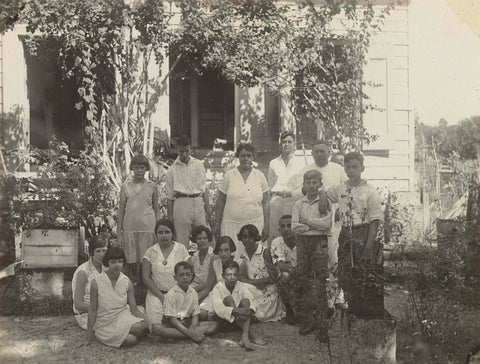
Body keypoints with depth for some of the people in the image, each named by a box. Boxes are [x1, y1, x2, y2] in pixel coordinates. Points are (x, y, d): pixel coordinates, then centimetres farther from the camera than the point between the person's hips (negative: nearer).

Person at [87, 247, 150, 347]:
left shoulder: (127, 282, -4)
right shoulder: (97, 282, -13)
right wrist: (89, 337, -4)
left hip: (123, 317, 2)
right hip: (105, 325, -2)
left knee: (142, 327, -29)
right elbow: (92, 311, -7)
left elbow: (134, 309, -2)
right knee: (131, 340, -26)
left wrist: (148, 324, -15)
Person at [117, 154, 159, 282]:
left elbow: (156, 210, 10)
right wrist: (118, 233, 4)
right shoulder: (125, 186, 6)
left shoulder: (152, 186, 6)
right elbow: (121, 211, 7)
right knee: (131, 262, 1)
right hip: (129, 229, 1)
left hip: (147, 228, 0)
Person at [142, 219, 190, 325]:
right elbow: (145, 277, 1)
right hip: (156, 293, 0)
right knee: (155, 323, -22)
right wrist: (161, 296, -8)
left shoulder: (181, 249, 5)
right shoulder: (150, 252, 5)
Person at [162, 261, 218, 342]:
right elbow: (172, 318, -15)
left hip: (188, 322, 5)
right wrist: (189, 332, -25)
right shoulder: (171, 294, -11)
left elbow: (195, 315, 3)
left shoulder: (193, 293, 4)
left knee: (214, 325, -12)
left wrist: (192, 329, -20)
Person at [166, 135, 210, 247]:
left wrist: (207, 207, 6)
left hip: (199, 202, 2)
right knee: (182, 240, -2)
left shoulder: (199, 164, 11)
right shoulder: (172, 170, 4)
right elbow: (170, 197, 6)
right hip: (182, 202, -2)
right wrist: (170, 218, 3)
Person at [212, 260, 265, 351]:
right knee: (228, 299, -28)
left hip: (241, 319, 3)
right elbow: (218, 309, -27)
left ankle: (245, 337, -40)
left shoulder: (242, 286, 0)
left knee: (245, 301, -23)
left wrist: (250, 310, -40)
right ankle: (251, 336, -36)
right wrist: (236, 310, -42)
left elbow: (251, 300, -15)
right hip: (225, 319, -3)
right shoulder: (218, 288, -10)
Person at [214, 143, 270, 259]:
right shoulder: (229, 175, 2)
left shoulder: (260, 176, 6)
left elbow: (265, 203, 8)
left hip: (255, 223, 1)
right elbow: (220, 201, 6)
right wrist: (217, 223, 4)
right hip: (231, 224, -1)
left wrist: (266, 226, 4)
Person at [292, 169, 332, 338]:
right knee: (304, 282, 6)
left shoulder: (324, 201, 2)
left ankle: (322, 325, -1)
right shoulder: (299, 204, 9)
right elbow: (294, 226, -3)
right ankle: (308, 321, 15)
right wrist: (317, 225, -10)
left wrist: (306, 220, -8)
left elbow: (327, 224, -12)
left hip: (319, 243, -3)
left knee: (320, 284, -5)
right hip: (303, 242, 3)